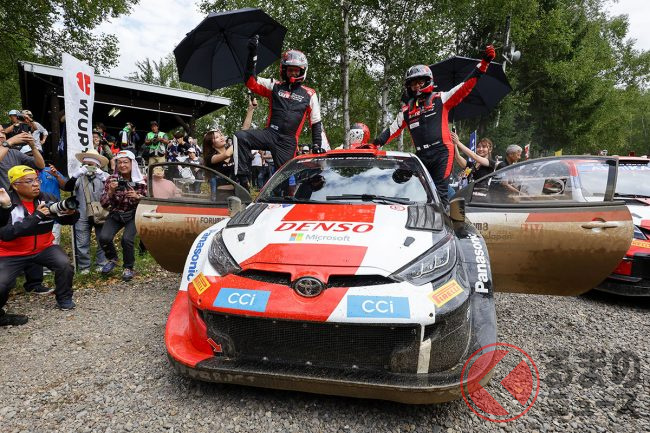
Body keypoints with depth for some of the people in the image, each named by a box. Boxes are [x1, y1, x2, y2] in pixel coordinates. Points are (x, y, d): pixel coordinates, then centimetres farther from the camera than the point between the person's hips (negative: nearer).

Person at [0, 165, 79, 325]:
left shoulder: (46, 199, -9)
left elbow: (67, 220, -5)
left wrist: (71, 212, -31)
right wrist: (36, 217, -37)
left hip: (43, 247, 2)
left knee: (64, 264, -22)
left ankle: (64, 298, 4)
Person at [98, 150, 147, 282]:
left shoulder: (141, 180, -8)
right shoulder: (112, 179, -7)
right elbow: (104, 204, -7)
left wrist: (138, 196, -24)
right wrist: (111, 191, -24)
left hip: (133, 215, -2)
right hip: (116, 214, 2)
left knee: (127, 239, -23)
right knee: (104, 237, -20)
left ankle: (128, 268, 3)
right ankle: (112, 259, 12)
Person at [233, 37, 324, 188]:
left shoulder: (309, 95, 10)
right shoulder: (274, 86, 12)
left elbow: (316, 123, 11)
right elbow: (250, 81, 3)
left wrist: (317, 144, 0)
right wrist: (252, 54, -4)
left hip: (288, 142, 0)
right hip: (270, 133, 1)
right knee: (240, 136, -24)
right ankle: (242, 179, -24)